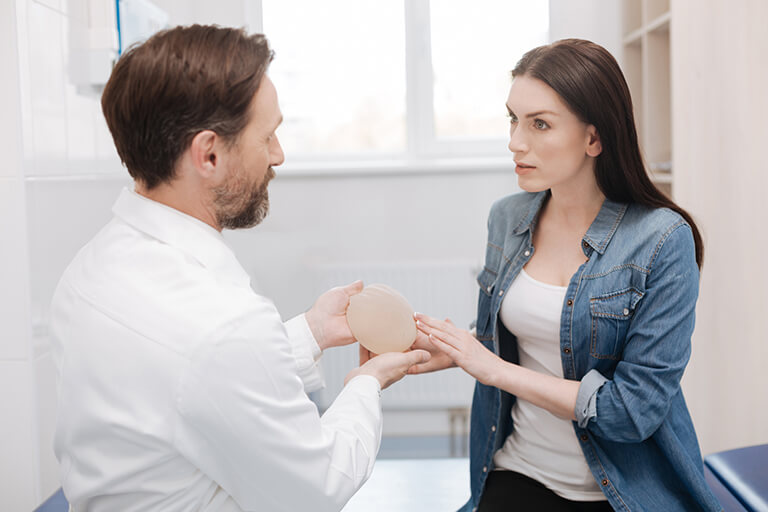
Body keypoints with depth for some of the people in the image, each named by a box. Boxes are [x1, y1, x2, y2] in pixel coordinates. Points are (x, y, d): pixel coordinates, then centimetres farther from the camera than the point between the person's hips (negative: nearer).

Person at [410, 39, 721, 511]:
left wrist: (492, 367, -18)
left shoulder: (662, 241, -16)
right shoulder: (508, 219, 1)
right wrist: (454, 350, -6)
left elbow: (636, 409, -18)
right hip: (519, 473, 2)